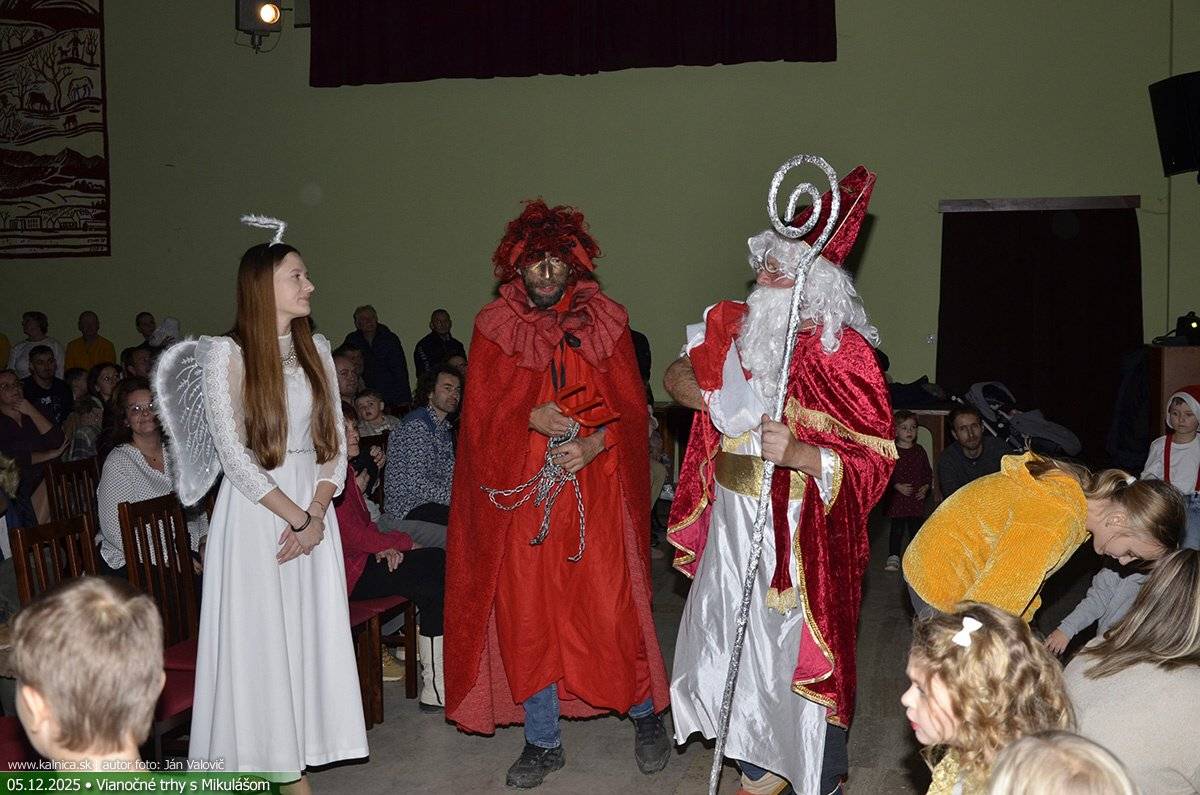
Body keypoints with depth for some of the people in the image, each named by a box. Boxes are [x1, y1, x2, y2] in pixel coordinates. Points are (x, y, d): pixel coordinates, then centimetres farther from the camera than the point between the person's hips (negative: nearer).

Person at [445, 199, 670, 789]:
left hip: (594, 493, -1)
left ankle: (646, 715, 24)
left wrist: (594, 443, -16)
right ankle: (542, 741, 21)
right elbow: (479, 415, 2)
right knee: (525, 615, 4)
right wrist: (532, 418, -16)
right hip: (520, 494, 1)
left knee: (613, 607, -1)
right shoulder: (493, 327, 4)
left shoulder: (605, 321, 3)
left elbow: (632, 409, 2)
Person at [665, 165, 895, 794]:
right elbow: (680, 375, 23)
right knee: (738, 639, 16)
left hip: (799, 530, -6)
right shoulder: (736, 328, 4)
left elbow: (876, 457, -16)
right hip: (732, 519, 6)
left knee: (800, 648, 4)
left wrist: (798, 453, -28)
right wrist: (695, 389, 1)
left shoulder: (841, 351, -14)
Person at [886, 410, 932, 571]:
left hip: (917, 497, 3)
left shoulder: (919, 451, 8)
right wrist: (897, 486, -18)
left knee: (916, 527, 4)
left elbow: (928, 472, 14)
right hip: (897, 497, -3)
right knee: (897, 528, -6)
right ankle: (893, 557, 0)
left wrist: (925, 487, -2)